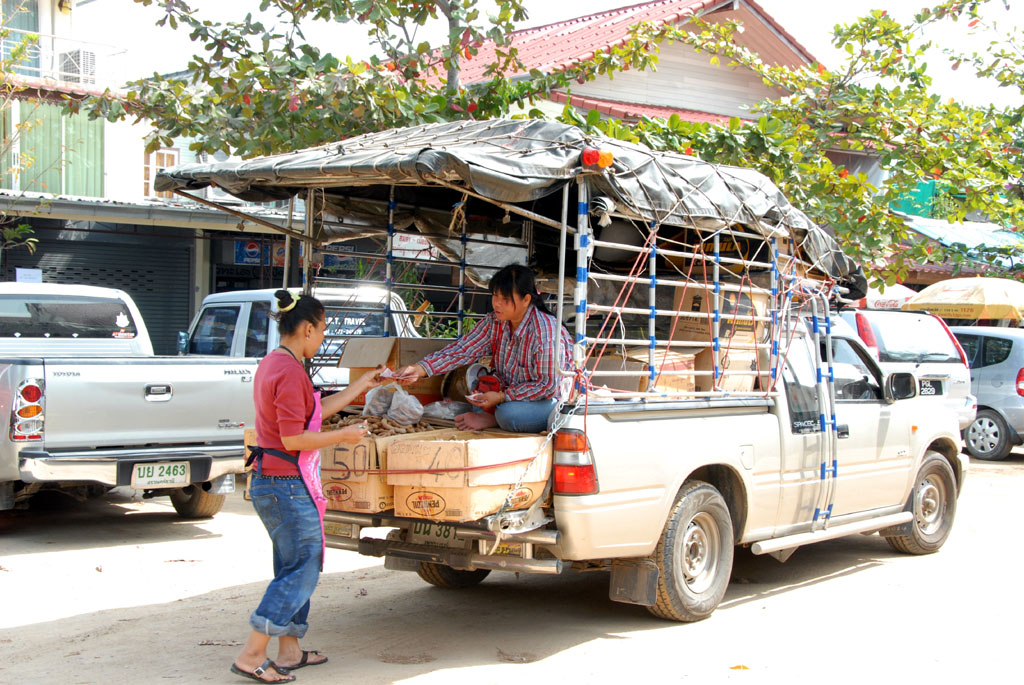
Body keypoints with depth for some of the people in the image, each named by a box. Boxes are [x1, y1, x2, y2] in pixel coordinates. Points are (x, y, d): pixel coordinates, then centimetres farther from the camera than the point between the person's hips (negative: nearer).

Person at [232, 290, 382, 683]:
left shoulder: (272, 363, 13)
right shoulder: (290, 371, -19)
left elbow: (318, 411, 19)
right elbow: (293, 438, -23)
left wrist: (363, 384, 25)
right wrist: (344, 436, -13)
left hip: (270, 483, 10)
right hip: (289, 487, -10)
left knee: (294, 568, 18)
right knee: (302, 571, -2)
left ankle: (289, 651, 25)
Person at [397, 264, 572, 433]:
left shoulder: (545, 333, -27)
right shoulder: (495, 322, -3)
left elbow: (547, 386, -23)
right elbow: (463, 350, -5)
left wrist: (502, 397, -24)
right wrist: (420, 369, -18)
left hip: (552, 400, -8)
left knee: (509, 413, -32)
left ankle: (492, 419, -3)